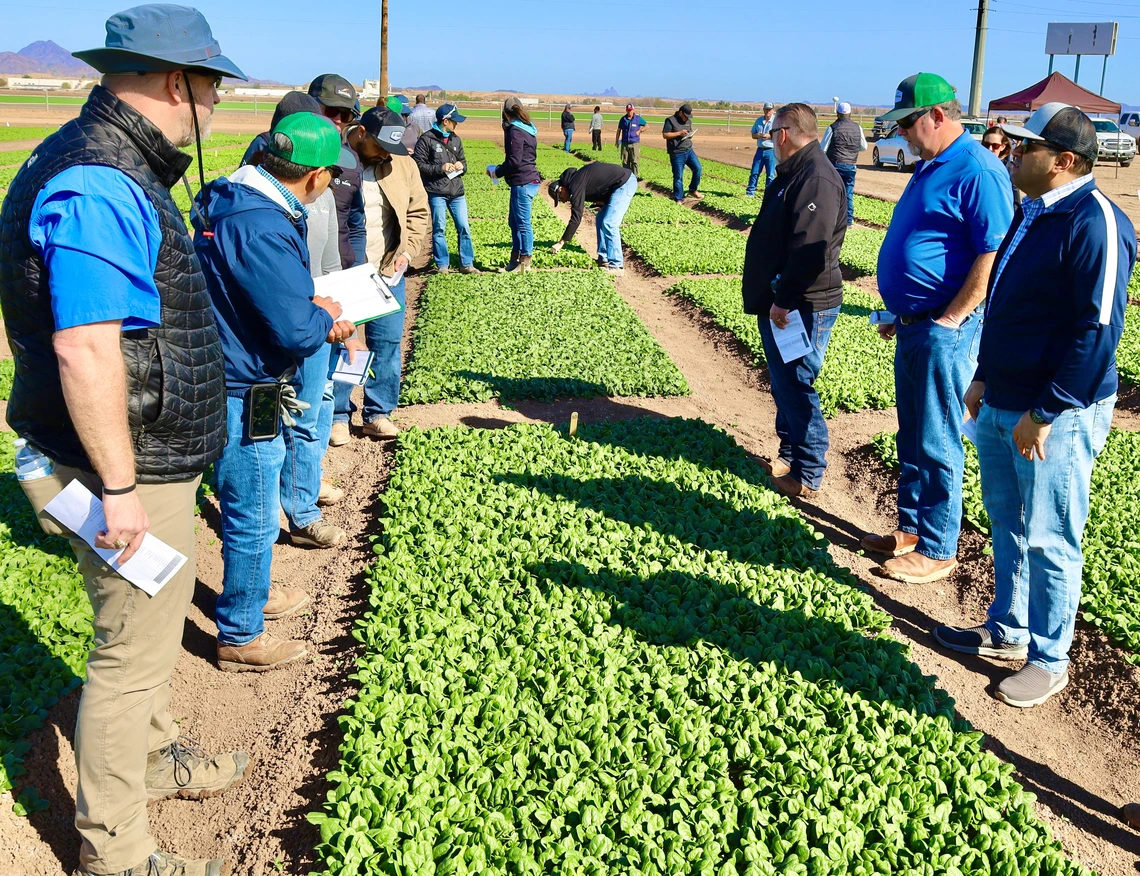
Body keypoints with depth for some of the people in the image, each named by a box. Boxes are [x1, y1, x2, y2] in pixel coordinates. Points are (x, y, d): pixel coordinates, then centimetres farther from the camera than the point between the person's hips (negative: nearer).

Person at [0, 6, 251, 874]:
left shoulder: (111, 165, 9)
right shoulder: (99, 187, -24)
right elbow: (84, 352, -30)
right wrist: (120, 487, -25)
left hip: (146, 460, 10)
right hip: (129, 468, -10)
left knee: (150, 623, 27)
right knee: (131, 652, 4)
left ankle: (156, 756, 49)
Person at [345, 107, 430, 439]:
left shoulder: (402, 163, 6)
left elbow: (419, 213, 13)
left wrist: (408, 250, -2)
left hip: (387, 272, 3)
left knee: (387, 342, 4)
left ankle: (378, 414, 16)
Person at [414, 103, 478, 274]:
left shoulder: (456, 139, 13)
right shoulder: (427, 139, -5)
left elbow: (463, 161, 22)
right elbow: (419, 165, -8)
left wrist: (461, 166, -1)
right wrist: (440, 168, -16)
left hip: (457, 191, 5)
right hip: (436, 192, -5)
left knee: (464, 227, 4)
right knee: (439, 229, 2)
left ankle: (466, 264, 13)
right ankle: (442, 264, 12)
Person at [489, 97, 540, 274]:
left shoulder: (515, 131, -14)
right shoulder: (528, 129, 14)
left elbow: (514, 161, -19)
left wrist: (497, 172, -4)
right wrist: (500, 170, 16)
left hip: (522, 183, -10)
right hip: (529, 179, 10)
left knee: (523, 223, -3)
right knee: (514, 221, 17)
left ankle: (525, 262, 3)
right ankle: (516, 257, 24)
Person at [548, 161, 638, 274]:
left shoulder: (575, 186, -17)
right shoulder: (576, 179, 12)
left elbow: (576, 218, -19)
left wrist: (562, 242, -16)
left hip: (625, 183, -11)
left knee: (609, 224, -13)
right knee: (601, 220, 12)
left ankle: (615, 266, -11)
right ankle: (604, 260, 15)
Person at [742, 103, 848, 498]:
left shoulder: (817, 179, -19)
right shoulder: (793, 173, 15)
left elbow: (810, 250, -27)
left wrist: (785, 300, -25)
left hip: (803, 308, -10)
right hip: (781, 303, 10)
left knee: (795, 387, -5)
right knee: (783, 383, 17)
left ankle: (808, 475, 3)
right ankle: (790, 454, 29)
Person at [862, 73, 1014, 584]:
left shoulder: (977, 171, -16)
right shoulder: (930, 167, 15)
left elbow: (994, 255, -21)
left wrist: (950, 319, -19)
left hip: (945, 331, -10)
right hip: (914, 328, 10)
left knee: (937, 445, -1)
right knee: (912, 439, 18)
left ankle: (937, 550, 11)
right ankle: (911, 529, 30)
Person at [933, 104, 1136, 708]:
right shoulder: (1032, 214, 11)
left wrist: (1043, 414, -21)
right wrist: (984, 380, 17)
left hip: (1057, 416, -9)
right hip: (1002, 407, 9)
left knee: (1049, 541, 2)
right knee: (1007, 525, 19)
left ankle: (1049, 660, 19)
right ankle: (1007, 631, 36)